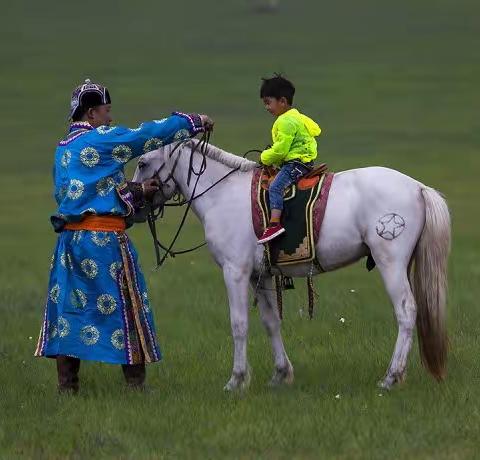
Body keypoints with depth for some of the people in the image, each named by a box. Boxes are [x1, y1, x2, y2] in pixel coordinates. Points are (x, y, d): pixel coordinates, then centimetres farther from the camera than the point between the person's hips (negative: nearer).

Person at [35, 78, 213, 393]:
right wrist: (194, 122, 7)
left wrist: (137, 192, 22)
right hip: (103, 237, -8)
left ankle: (67, 385, 8)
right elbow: (150, 135, -5)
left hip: (70, 237, 8)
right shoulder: (102, 140, -9)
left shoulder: (64, 149, 15)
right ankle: (136, 384, 5)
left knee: (68, 307, 8)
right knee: (125, 308, 1)